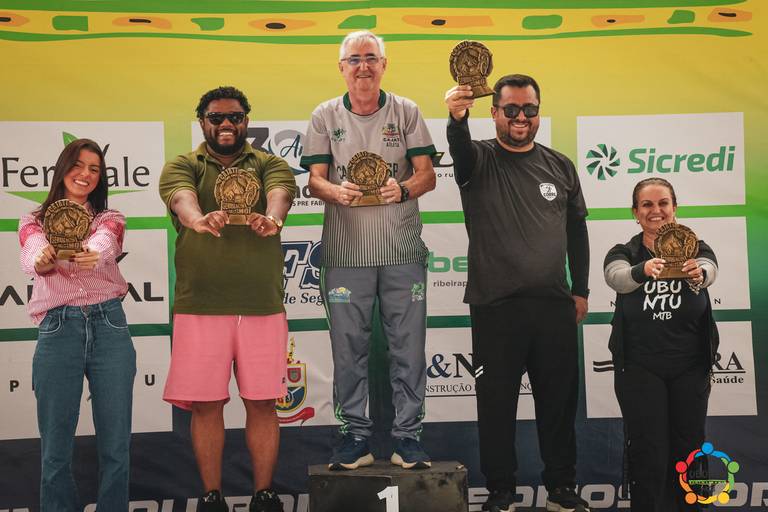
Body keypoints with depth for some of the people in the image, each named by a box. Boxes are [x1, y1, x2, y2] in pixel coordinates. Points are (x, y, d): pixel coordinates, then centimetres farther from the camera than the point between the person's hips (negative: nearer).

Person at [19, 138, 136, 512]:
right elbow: (33, 253, -12)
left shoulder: (110, 219, 13)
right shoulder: (33, 222, 13)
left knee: (115, 446, 2)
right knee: (55, 449, 2)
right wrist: (42, 259, -37)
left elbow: (104, 245, -13)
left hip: (109, 328, 1)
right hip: (57, 330, 0)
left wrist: (92, 253, -38)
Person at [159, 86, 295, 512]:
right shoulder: (182, 166, 9)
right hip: (200, 306, 0)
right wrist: (198, 219, -39)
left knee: (262, 402, 4)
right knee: (205, 403, 3)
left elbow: (280, 192, -12)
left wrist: (272, 217, -36)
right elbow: (181, 196, -15)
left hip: (262, 305, 1)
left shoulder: (269, 165, 11)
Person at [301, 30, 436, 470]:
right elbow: (315, 180, 4)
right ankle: (355, 434, 15)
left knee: (409, 346, 2)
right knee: (348, 347, 4)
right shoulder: (325, 116, 7)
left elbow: (427, 175, 2)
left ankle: (408, 436, 10)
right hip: (345, 252, 0)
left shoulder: (406, 112, 6)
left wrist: (403, 189, -20)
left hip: (403, 251, 0)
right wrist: (337, 192, -19)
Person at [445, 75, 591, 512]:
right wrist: (458, 118, -46)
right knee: (497, 403, 3)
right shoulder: (480, 160, 1)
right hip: (495, 307, -3)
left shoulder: (560, 166, 12)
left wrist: (581, 290, 14)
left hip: (554, 305, 3)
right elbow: (460, 147, -24)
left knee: (560, 400, 8)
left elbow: (577, 229, 17)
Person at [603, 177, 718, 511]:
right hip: (639, 366, -1)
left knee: (688, 450, 6)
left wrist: (698, 274, -45)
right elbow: (617, 278, -22)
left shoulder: (695, 249, 4)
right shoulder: (623, 253, 2)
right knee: (648, 452, -5)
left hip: (690, 366, 1)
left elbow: (709, 271, -20)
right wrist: (643, 270, -45)